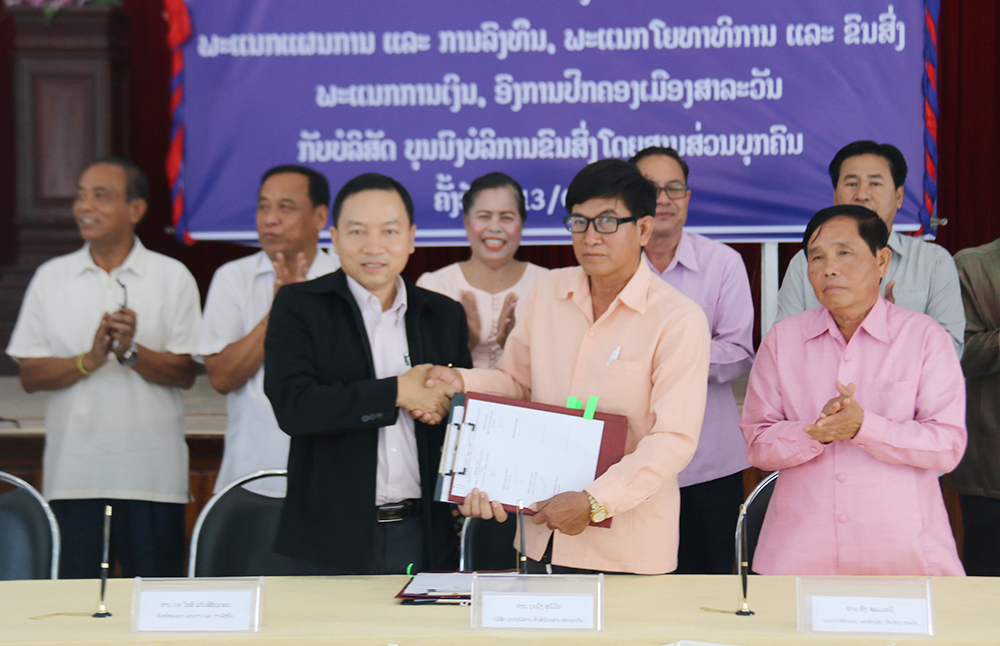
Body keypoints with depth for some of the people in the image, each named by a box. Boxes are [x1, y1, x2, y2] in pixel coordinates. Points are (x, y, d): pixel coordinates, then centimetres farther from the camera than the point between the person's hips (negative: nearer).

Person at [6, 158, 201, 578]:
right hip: (72, 475, 1)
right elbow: (30, 376, 4)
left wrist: (132, 353, -17)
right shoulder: (51, 278, 8)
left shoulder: (172, 278, 3)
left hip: (151, 476, -1)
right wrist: (89, 360, -13)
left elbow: (184, 374, 0)